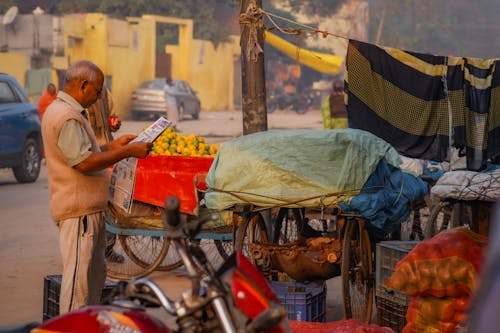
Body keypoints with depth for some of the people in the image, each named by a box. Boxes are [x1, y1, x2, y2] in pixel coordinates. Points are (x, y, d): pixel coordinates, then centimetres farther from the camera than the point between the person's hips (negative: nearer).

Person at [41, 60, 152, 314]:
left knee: (95, 272, 18)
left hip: (89, 207, 11)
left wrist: (113, 146, 15)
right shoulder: (66, 116, -18)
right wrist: (128, 151, -19)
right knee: (78, 276, -8)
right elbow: (84, 162, -24)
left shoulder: (68, 111, 17)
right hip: (78, 210, -11)